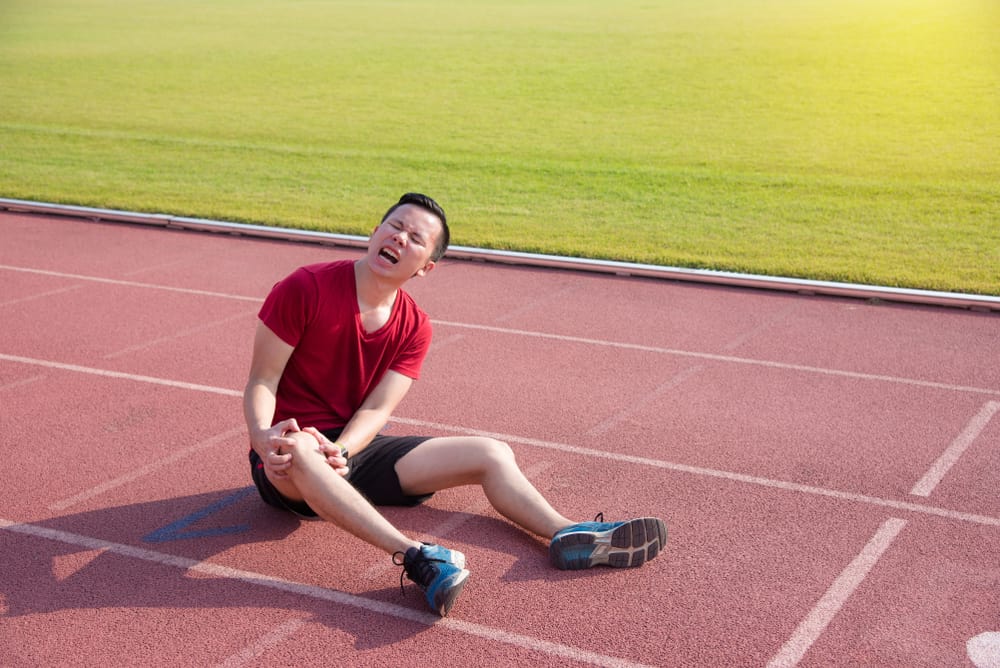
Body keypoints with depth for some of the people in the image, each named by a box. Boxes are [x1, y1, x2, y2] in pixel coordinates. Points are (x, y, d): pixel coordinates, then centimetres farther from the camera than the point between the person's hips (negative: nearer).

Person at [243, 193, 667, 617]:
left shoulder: (414, 327, 1)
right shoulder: (305, 289, -12)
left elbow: (377, 409, -7)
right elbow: (262, 380, -11)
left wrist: (338, 450, -27)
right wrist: (264, 438, -31)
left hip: (354, 450, 5)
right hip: (288, 470, -5)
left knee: (492, 454, -4)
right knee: (298, 446, -43)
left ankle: (568, 536, -21)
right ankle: (413, 557, -53)